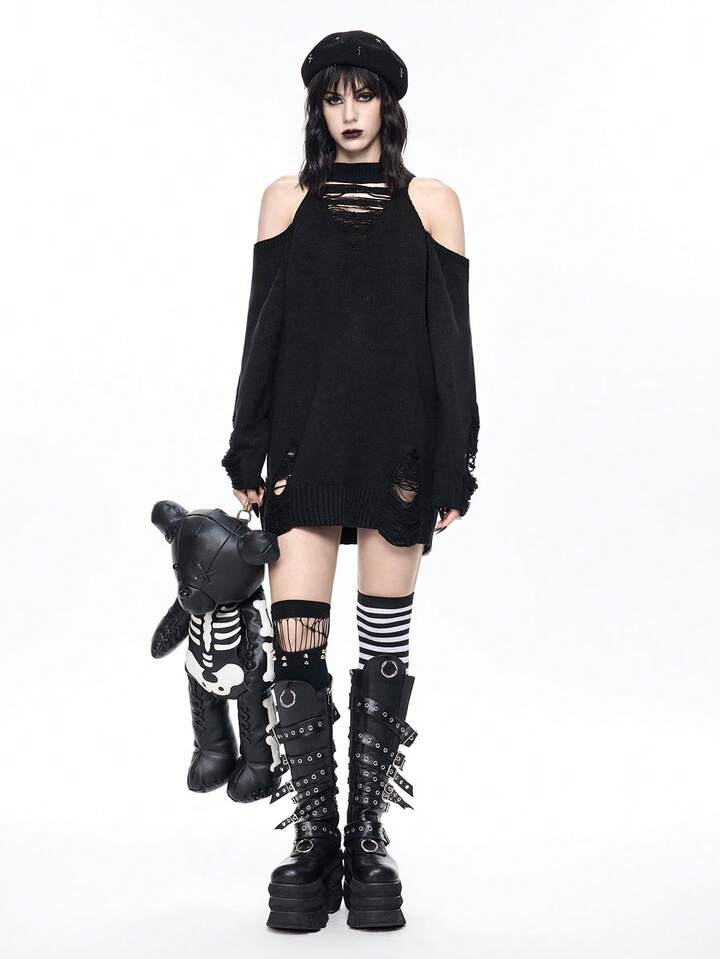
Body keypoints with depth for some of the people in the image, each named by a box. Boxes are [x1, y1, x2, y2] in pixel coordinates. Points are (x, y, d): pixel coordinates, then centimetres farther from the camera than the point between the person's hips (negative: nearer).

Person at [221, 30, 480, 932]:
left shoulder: (432, 203, 6)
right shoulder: (287, 200, 9)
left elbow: (452, 341, 3)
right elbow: (263, 334, 8)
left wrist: (455, 467, -2)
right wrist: (247, 458, 3)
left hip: (398, 443, 0)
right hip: (305, 442, 1)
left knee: (385, 646, 4)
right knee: (295, 645, -5)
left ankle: (367, 842, 16)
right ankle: (312, 843, 9)